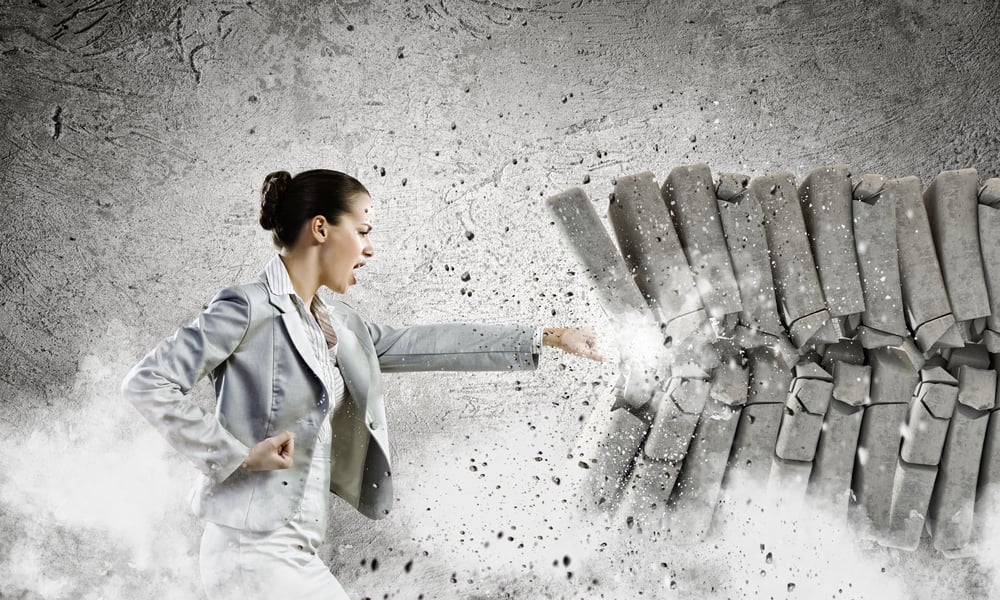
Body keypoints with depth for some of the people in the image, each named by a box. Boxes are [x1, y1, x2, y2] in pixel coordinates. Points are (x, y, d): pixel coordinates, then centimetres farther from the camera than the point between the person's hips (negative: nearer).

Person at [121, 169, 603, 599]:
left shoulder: (337, 324, 13)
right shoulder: (250, 309, -11)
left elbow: (419, 344, 16)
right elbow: (147, 382, -14)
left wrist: (545, 337, 18)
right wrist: (237, 455, -16)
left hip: (298, 555, 8)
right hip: (254, 553, -8)